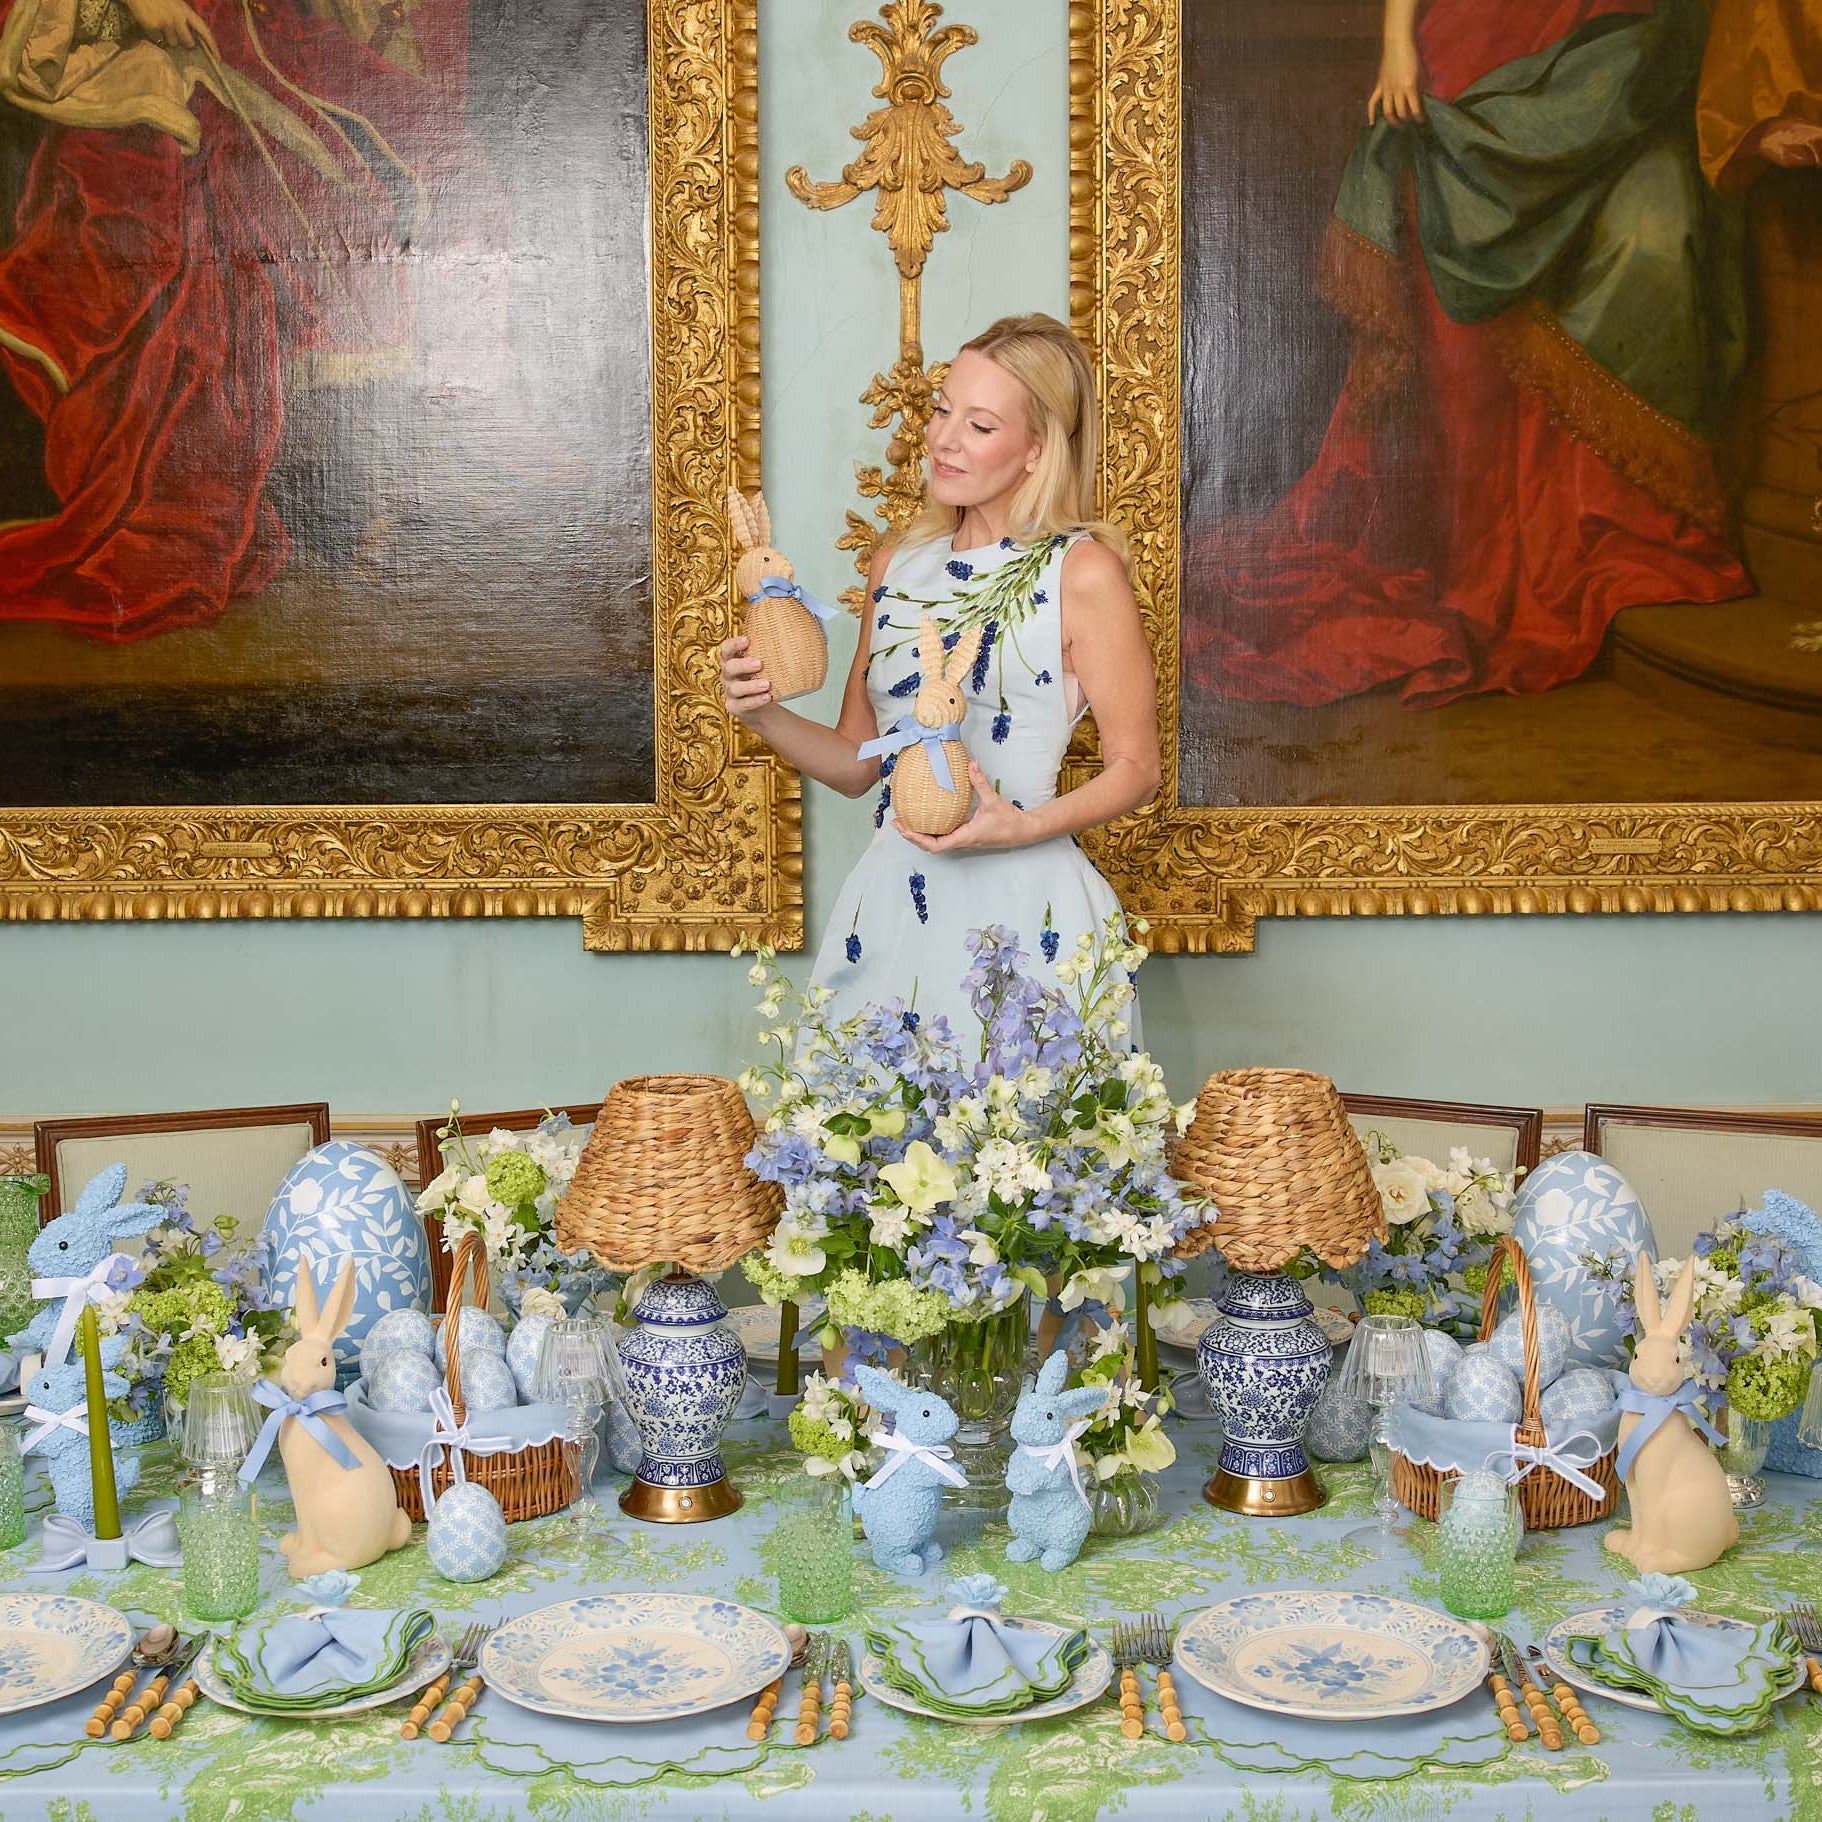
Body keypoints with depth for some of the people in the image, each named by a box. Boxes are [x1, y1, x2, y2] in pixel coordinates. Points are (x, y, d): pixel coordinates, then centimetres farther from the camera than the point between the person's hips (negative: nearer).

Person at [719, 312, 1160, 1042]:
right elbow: (859, 763, 15)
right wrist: (764, 714, -2)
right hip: (889, 906, 5)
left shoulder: (1082, 572, -6)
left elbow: (1135, 768, -4)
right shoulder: (897, 566, 11)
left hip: (1023, 910, -5)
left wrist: (1024, 827, -18)